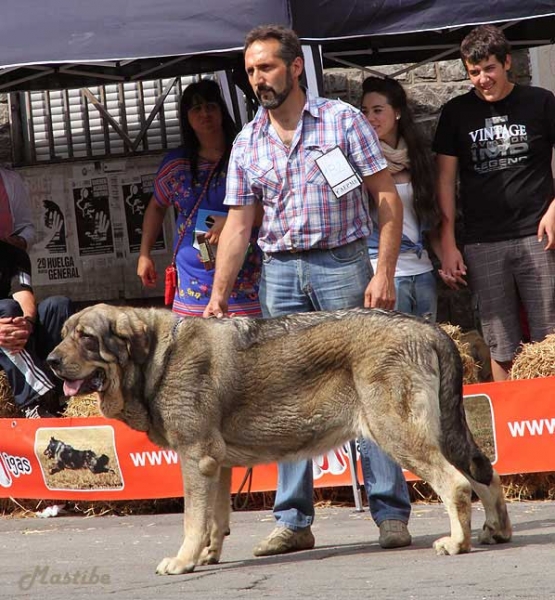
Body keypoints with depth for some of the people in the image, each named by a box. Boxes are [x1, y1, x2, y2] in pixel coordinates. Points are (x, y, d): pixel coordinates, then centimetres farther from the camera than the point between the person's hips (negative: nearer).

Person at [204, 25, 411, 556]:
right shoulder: (247, 143, 10)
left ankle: (392, 513, -2)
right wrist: (218, 295, 0)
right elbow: (238, 224, 10)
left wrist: (384, 273, -11)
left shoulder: (342, 121, -1)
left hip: (342, 264, -4)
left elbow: (387, 198, -2)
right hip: (279, 273, 4)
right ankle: (293, 521, 7)